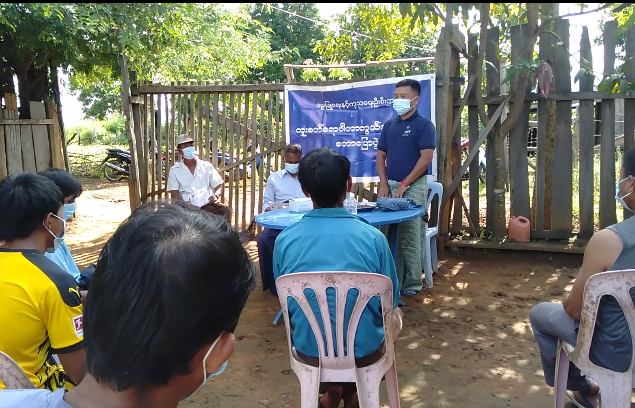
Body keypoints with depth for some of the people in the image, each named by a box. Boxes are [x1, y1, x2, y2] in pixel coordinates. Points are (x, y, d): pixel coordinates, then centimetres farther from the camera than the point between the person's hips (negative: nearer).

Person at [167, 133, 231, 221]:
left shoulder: (206, 166, 15)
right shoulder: (175, 170, 11)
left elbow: (218, 185, 14)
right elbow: (174, 194, 2)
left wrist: (216, 195, -11)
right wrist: (187, 205, -18)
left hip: (206, 204, 2)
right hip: (186, 207, -1)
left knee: (226, 211, -28)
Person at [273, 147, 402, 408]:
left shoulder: (285, 240, -13)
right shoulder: (373, 238, -17)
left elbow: (285, 302, 3)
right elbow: (390, 302, -4)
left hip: (308, 350, 2)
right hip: (365, 350, -1)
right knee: (394, 316, 32)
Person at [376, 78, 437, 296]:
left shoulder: (423, 124, -5)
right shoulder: (389, 125, 12)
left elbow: (426, 158, -13)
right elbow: (381, 156, 13)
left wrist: (404, 184, -15)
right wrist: (384, 184, -1)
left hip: (414, 187, -5)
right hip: (390, 185, 6)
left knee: (411, 235, -3)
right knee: (389, 233, 7)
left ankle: (413, 281, 8)